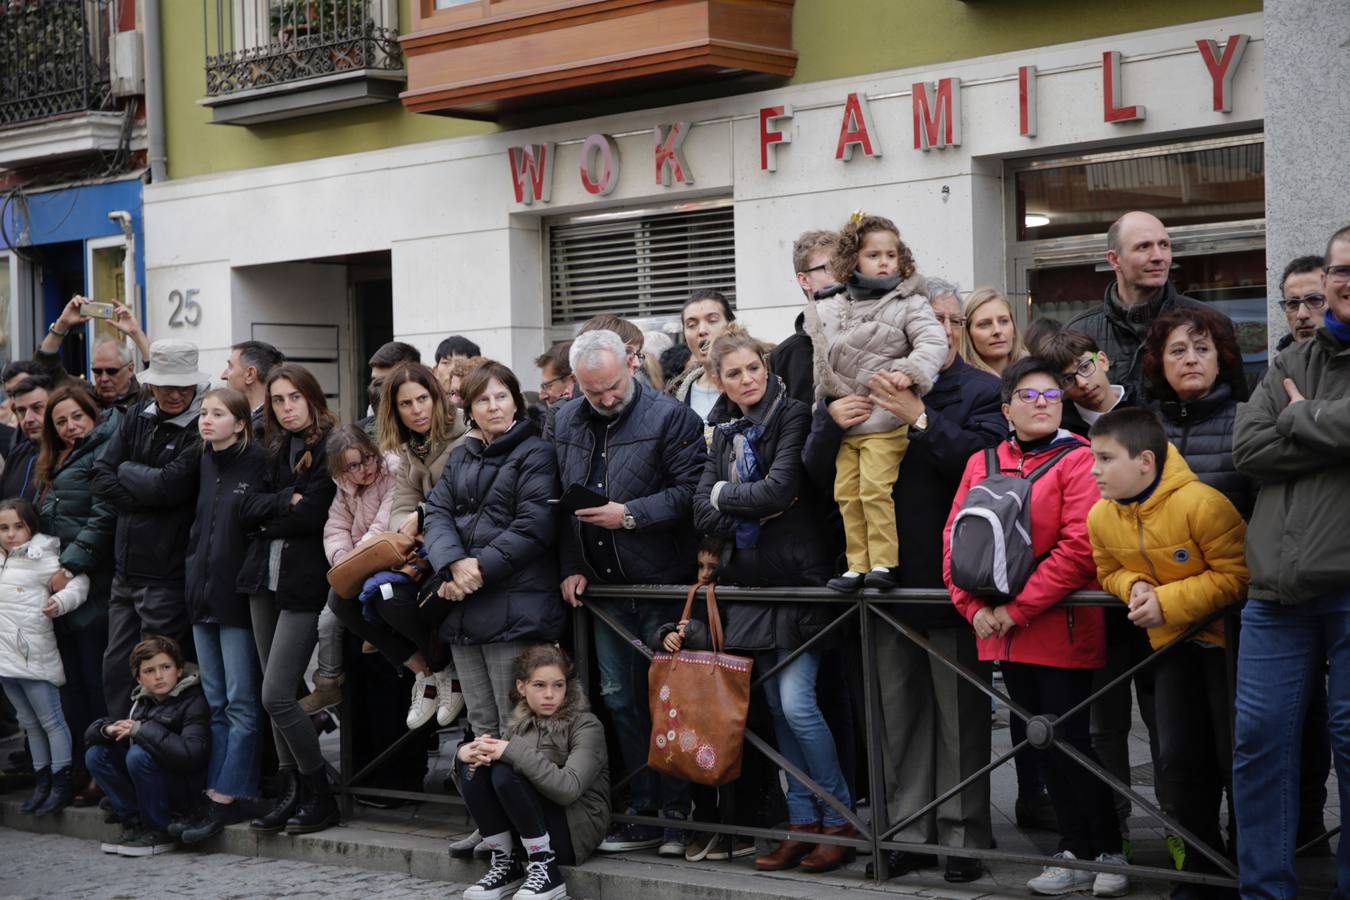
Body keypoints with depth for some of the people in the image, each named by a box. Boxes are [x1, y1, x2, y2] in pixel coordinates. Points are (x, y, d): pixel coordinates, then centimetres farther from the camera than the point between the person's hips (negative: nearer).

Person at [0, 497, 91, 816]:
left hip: (33, 655, -7)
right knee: (29, 723, 15)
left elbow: (78, 580, -14)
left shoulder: (42, 557, -9)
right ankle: (42, 782, 22)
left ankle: (62, 783, 4)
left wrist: (61, 601, -29)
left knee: (50, 720, -1)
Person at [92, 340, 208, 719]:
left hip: (169, 573, -7)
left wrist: (126, 472, -5)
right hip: (126, 569, 7)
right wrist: (149, 490, -11)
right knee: (116, 669, 14)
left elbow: (172, 484, -22)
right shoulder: (137, 417, 8)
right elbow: (101, 478, 3)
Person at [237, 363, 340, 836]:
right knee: (277, 694, 9)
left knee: (276, 695, -11)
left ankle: (321, 796, 2)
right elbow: (248, 508, 4)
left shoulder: (331, 448, -9)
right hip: (266, 580, 8)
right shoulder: (276, 451, 14)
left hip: (304, 583, -8)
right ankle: (292, 793, 17)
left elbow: (313, 514, -17)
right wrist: (286, 501, -13)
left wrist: (268, 520, -2)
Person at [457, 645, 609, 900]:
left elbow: (569, 788, -26)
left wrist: (513, 752, -28)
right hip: (525, 831, 6)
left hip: (576, 829, -6)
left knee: (506, 772, -27)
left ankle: (545, 869, -17)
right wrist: (465, 752, -16)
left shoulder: (586, 725, -8)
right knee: (474, 766, -15)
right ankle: (505, 864, -7)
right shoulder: (518, 723, 8)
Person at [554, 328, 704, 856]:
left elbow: (690, 489, -16)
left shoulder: (670, 416, -10)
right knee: (620, 699, 10)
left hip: (661, 583, -6)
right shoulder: (566, 422, 10)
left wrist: (630, 514, -20)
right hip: (603, 585, 6)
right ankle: (642, 812, 18)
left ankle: (676, 812, 7)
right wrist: (572, 566, 6)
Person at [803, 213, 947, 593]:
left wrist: (910, 370, -29)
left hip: (885, 422, -5)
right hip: (844, 421, 5)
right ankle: (858, 566, 13)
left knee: (876, 488, -14)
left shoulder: (908, 303, -2)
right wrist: (826, 407, 14)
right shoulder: (831, 310, 11)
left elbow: (934, 342, -14)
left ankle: (884, 562, -6)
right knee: (847, 493, 5)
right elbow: (822, 362, 20)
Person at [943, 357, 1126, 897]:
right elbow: (955, 538, 9)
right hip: (1003, 631, 6)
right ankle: (1077, 853, 20)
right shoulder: (982, 463, 12)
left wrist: (1018, 608, -17)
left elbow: (1078, 547, -16)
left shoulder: (1077, 459, -7)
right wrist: (974, 607, -6)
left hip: (1060, 626, -6)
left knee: (1069, 740, -4)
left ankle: (1107, 852, 10)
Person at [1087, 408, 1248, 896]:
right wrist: (1134, 586, -15)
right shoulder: (1101, 517, -6)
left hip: (1225, 637, -6)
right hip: (1172, 643, 6)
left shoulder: (1200, 504, -27)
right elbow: (1111, 572, 9)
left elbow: (1237, 576, -24)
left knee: (1235, 758, -3)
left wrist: (1167, 601, -27)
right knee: (1180, 759, 8)